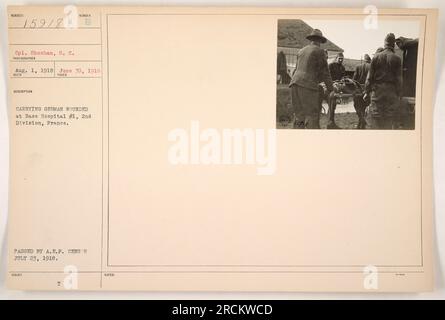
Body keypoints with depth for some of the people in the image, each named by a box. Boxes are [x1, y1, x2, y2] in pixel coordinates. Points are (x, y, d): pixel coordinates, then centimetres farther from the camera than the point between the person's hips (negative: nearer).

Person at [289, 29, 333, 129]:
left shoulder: (301, 51, 24)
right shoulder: (319, 51, 4)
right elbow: (325, 72, 4)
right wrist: (331, 89, 10)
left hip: (294, 84, 7)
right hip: (308, 86, -7)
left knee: (299, 116, 8)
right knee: (312, 117, -8)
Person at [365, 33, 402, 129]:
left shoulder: (376, 57, 0)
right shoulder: (397, 58, -2)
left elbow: (370, 76, 1)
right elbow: (399, 79, -2)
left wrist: (367, 91, 8)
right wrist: (398, 94, 5)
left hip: (377, 90, 1)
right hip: (391, 91, -1)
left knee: (375, 116, 4)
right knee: (389, 118, 4)